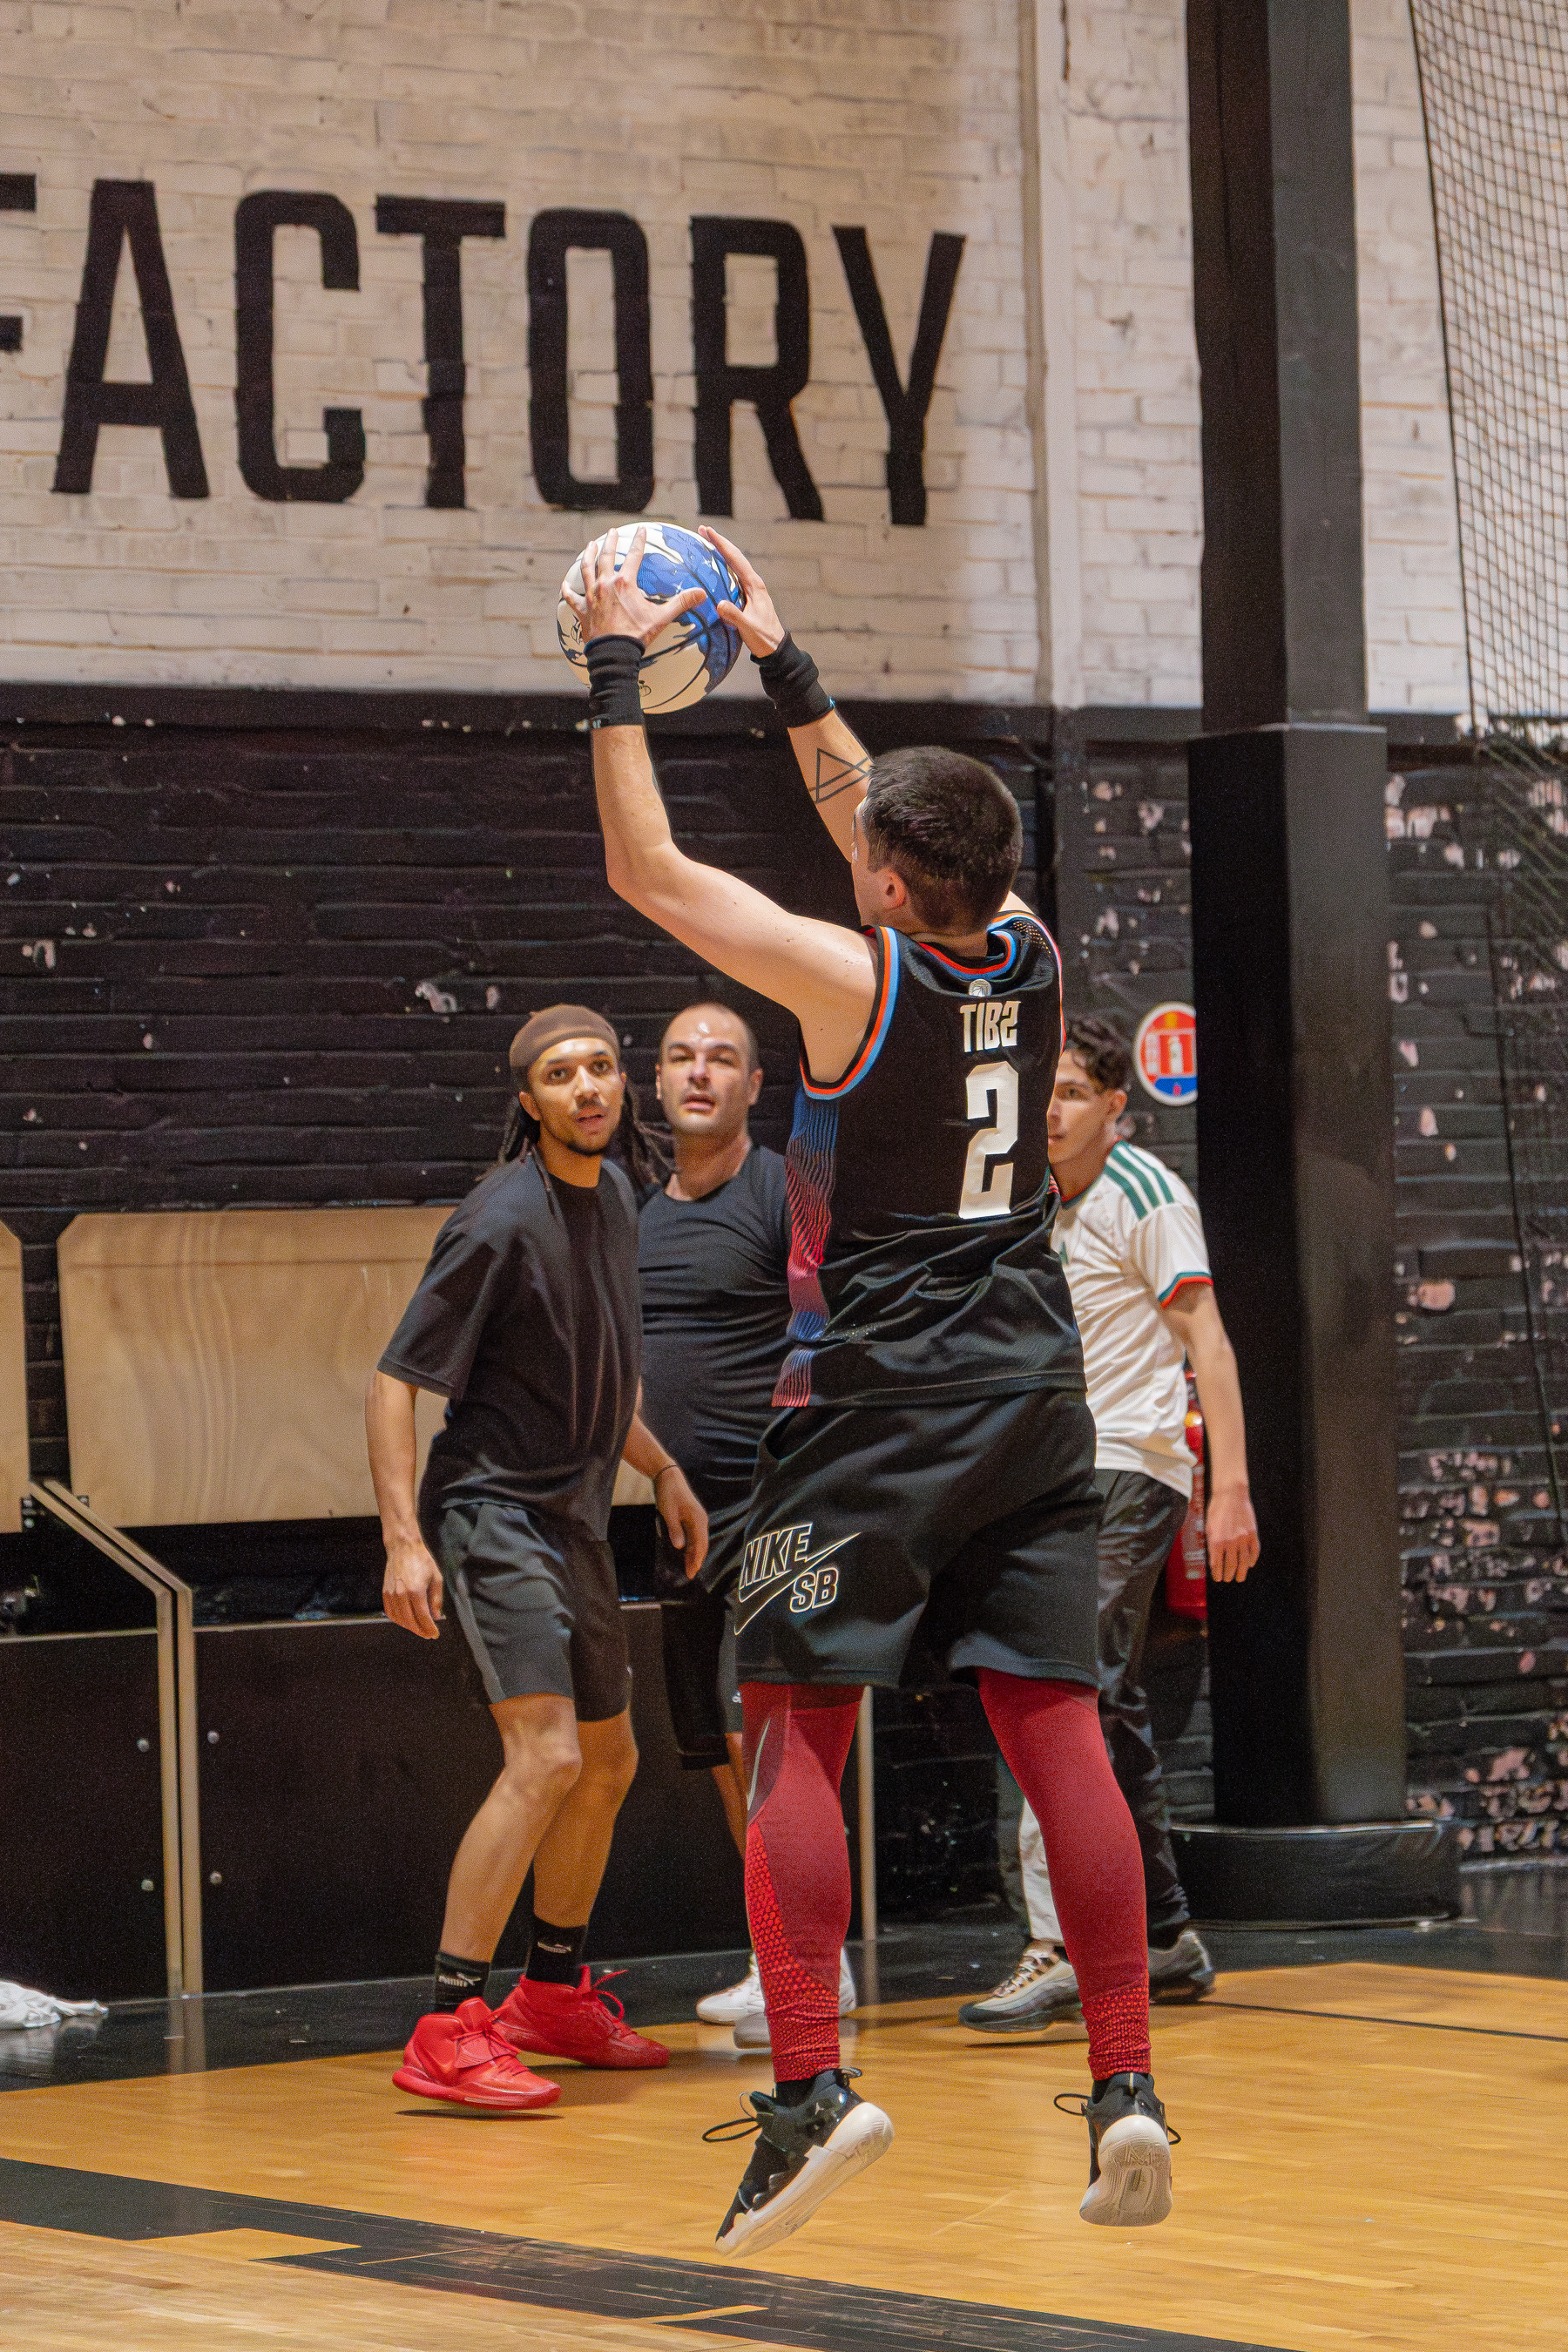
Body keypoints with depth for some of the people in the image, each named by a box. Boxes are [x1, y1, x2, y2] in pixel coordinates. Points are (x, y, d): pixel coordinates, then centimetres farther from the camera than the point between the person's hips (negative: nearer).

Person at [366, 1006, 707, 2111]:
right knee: (546, 1755, -21)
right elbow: (395, 1381, -18)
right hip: (494, 1511, -9)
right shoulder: (503, 1219, -18)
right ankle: (449, 2028, -21)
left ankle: (553, 1994, 35)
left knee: (608, 1760, 19)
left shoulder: (614, 1198, 8)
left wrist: (661, 1468, 26)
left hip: (575, 1519, 9)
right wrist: (405, 1539, -25)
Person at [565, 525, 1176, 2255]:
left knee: (795, 1733, 0)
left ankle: (810, 2088, -11)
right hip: (1031, 1398, 5)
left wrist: (618, 670, 3)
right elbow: (873, 816, 22)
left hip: (875, 1402, -5)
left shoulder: (853, 982, -13)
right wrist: (779, 664, 25)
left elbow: (646, 868, -6)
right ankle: (1126, 2089, -2)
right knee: (1055, 1728, 3)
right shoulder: (1024, 954, 3)